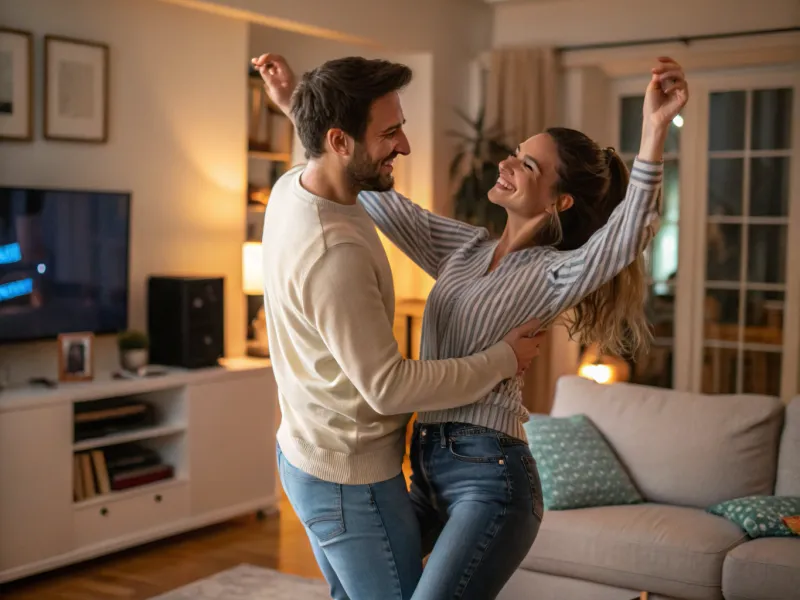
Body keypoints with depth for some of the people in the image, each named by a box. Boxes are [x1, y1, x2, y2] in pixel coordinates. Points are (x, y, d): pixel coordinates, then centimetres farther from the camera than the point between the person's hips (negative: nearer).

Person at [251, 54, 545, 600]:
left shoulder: (291, 187, -3)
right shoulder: (334, 254, -33)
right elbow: (388, 387, -27)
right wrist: (503, 360, -18)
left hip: (308, 451, 10)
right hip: (351, 477, -10)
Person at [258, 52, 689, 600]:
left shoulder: (553, 273, -8)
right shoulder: (462, 248, 12)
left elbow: (624, 237, -28)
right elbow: (376, 196, 17)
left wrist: (655, 131, -40)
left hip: (491, 476, -8)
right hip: (427, 463, 8)